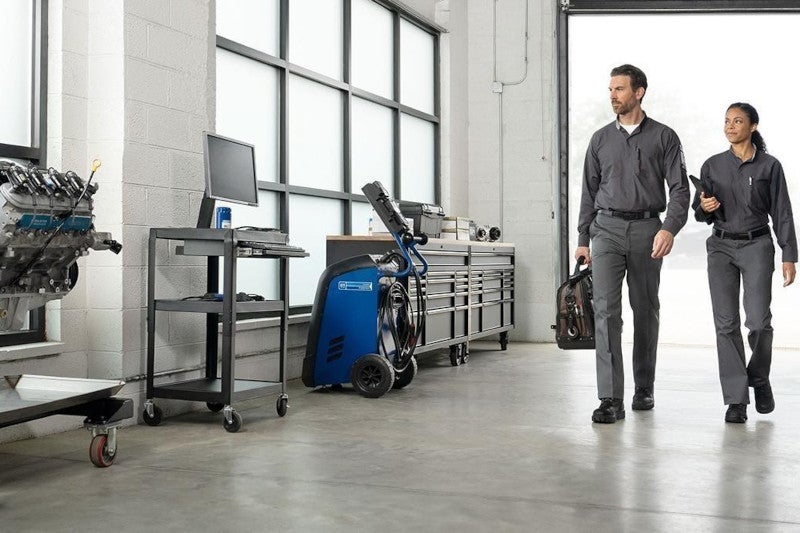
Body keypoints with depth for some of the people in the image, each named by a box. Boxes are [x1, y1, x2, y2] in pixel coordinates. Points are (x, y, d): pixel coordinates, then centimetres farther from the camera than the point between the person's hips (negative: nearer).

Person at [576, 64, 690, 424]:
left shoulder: (663, 137, 4)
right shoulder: (601, 139, 12)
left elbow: (679, 188, -2)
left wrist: (669, 228, -17)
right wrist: (582, 239, 9)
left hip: (647, 229, -1)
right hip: (607, 228, 1)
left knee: (646, 310, 9)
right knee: (606, 309, -12)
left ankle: (644, 389, 24)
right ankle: (611, 399, -14)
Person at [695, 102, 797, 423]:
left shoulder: (769, 166, 2)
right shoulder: (713, 166, 8)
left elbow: (781, 213, 2)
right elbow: (701, 213, 14)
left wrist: (789, 256, -3)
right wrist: (704, 207, -10)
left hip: (757, 245, -2)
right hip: (721, 246, 2)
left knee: (758, 320, -10)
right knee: (726, 323, -3)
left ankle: (759, 378, 21)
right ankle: (736, 400, 2)